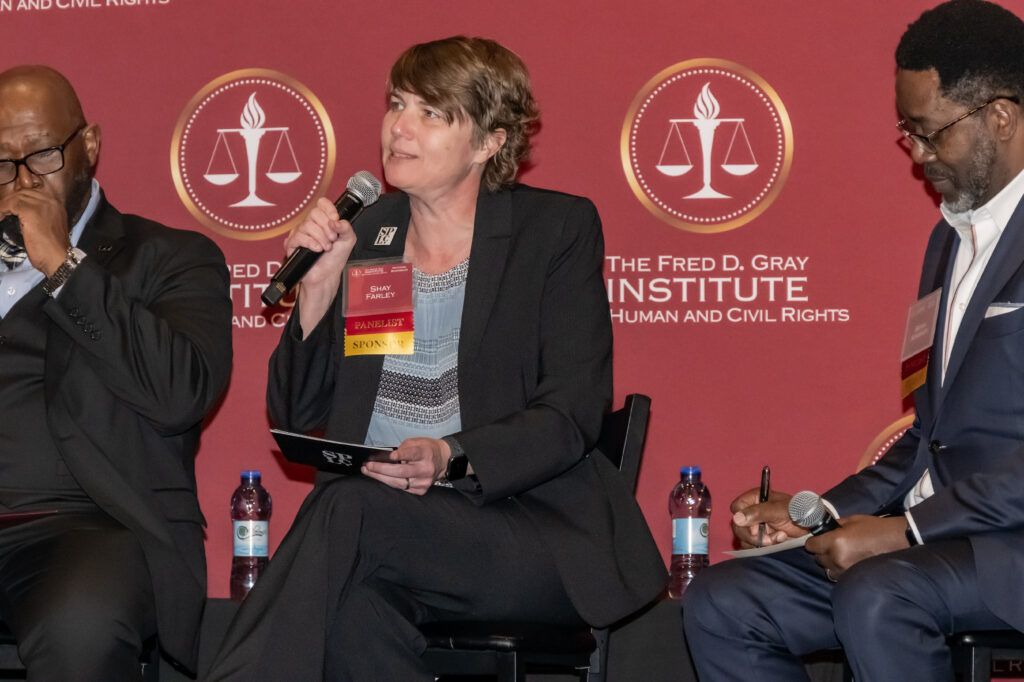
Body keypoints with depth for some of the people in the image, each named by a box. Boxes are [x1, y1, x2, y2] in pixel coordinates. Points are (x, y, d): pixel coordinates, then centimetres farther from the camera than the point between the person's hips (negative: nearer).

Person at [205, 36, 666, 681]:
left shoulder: (558, 229, 4)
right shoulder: (359, 234, 14)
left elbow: (572, 415, -6)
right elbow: (299, 419, 13)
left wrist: (452, 458, -23)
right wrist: (319, 286, -2)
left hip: (528, 526, -2)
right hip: (371, 519, 3)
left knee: (352, 512, -32)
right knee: (355, 604, -34)